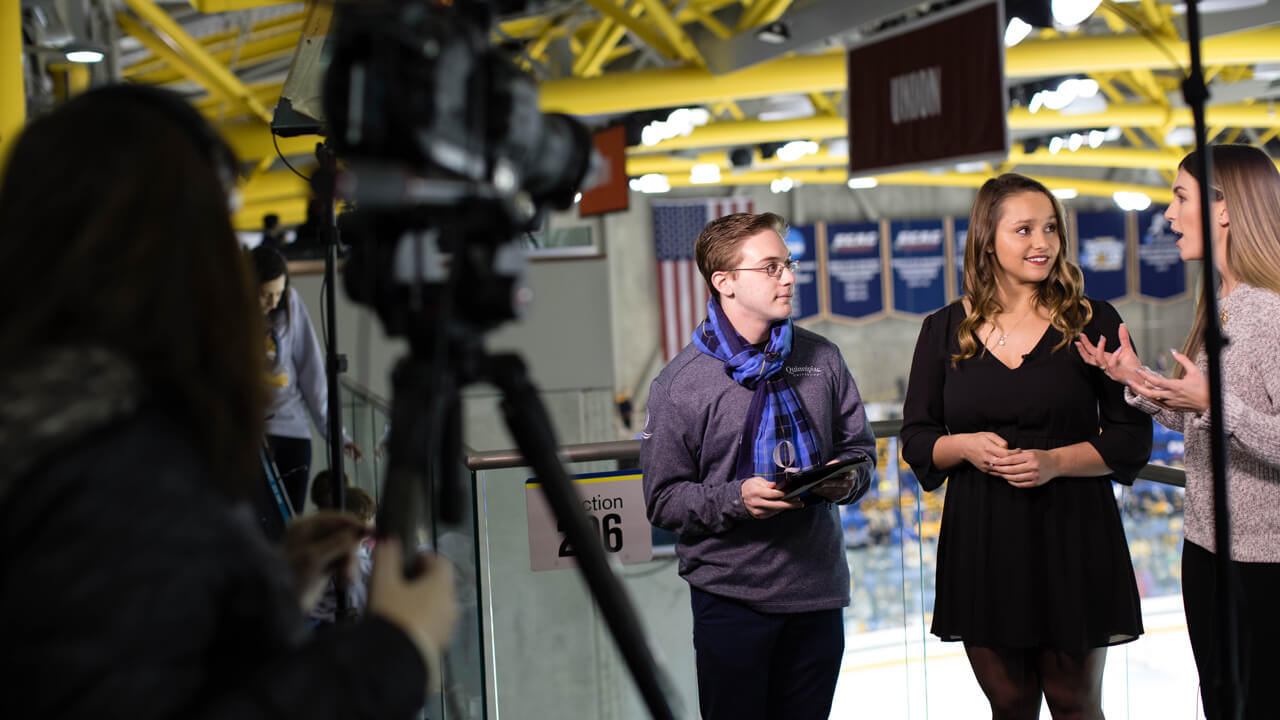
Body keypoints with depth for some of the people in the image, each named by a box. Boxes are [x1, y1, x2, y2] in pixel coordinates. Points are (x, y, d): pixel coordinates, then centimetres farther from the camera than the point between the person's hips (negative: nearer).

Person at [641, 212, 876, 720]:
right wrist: (736, 499, -21)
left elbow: (860, 449, 16)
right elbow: (664, 499, -6)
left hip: (818, 588, 4)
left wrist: (847, 480, -6)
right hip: (731, 598, -4)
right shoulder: (681, 383, -6)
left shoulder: (821, 359, 7)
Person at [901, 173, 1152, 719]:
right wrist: (965, 446, -12)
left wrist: (1055, 461, -16)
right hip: (981, 543, 2)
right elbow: (916, 438, 9)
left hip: (1072, 536, -1)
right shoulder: (944, 331, 6)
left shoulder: (1093, 322, 0)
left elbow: (1132, 437, -1)